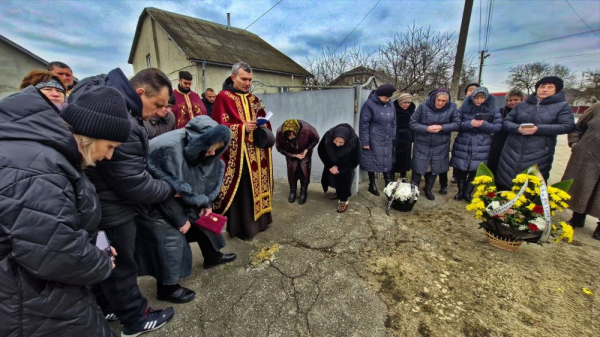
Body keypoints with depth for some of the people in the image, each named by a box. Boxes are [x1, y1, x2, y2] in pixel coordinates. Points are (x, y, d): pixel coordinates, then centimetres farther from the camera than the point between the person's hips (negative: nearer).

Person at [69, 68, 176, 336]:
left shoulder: (98, 88, 1)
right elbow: (136, 186, -26)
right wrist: (171, 190, -9)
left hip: (93, 202, 9)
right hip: (109, 209, -9)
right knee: (120, 267, 10)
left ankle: (105, 307, 48)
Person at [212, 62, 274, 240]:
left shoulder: (254, 99, 15)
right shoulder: (223, 98, -3)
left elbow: (264, 120, 18)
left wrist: (264, 126, -6)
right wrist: (243, 128, -20)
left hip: (257, 154, 6)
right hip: (237, 155, -6)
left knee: (257, 185, 13)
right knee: (241, 191, -1)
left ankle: (258, 220, 29)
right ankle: (241, 226, 14)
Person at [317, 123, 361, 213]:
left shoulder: (354, 141, -36)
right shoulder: (328, 135, -32)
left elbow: (355, 161, -22)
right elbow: (321, 151, -14)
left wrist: (340, 169, -21)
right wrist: (330, 166, -19)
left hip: (345, 165, -3)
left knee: (343, 180, -5)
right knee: (331, 177, 13)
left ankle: (344, 201, 19)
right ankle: (339, 192, 42)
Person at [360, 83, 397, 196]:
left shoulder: (390, 105, 8)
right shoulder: (369, 104, -11)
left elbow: (393, 123, 16)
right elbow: (364, 124, -13)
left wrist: (393, 138, 13)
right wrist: (365, 142, -15)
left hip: (388, 141, 6)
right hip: (374, 141, -6)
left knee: (388, 162, 11)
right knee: (373, 162, 4)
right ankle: (372, 185, 20)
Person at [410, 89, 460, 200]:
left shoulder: (452, 107, -8)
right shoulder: (424, 106, -13)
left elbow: (457, 124, -4)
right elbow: (412, 123, -10)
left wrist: (442, 127, -21)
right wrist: (426, 128, -24)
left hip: (440, 146, 2)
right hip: (422, 145, -2)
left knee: (435, 169, 15)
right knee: (418, 168, 4)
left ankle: (428, 189, 36)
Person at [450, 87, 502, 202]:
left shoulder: (493, 109, 2)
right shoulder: (465, 106, 1)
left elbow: (498, 126, 0)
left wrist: (484, 125, -18)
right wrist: (469, 123, -18)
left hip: (481, 146, 0)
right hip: (463, 144, 0)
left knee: (475, 170, 4)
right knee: (460, 169, 5)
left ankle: (468, 193, 21)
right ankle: (460, 191, 23)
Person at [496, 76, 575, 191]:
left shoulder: (562, 106, 7)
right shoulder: (522, 105, 13)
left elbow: (568, 126, -4)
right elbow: (506, 122, 8)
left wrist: (538, 129, -17)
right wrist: (518, 128, -14)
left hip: (538, 154, -2)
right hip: (513, 151, 2)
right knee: (505, 183, 6)